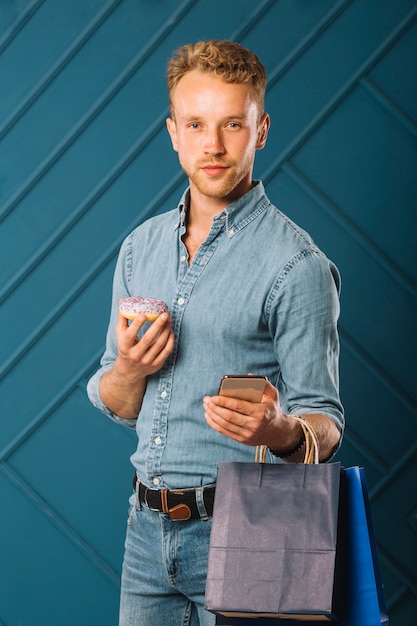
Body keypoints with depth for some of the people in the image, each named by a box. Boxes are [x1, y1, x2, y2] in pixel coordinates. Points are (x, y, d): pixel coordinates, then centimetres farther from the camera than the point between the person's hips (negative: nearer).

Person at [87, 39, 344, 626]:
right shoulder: (142, 246, 8)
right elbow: (116, 406, 13)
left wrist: (279, 431, -32)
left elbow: (325, 426, -11)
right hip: (148, 526, 5)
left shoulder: (296, 264, -11)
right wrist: (129, 370, -9)